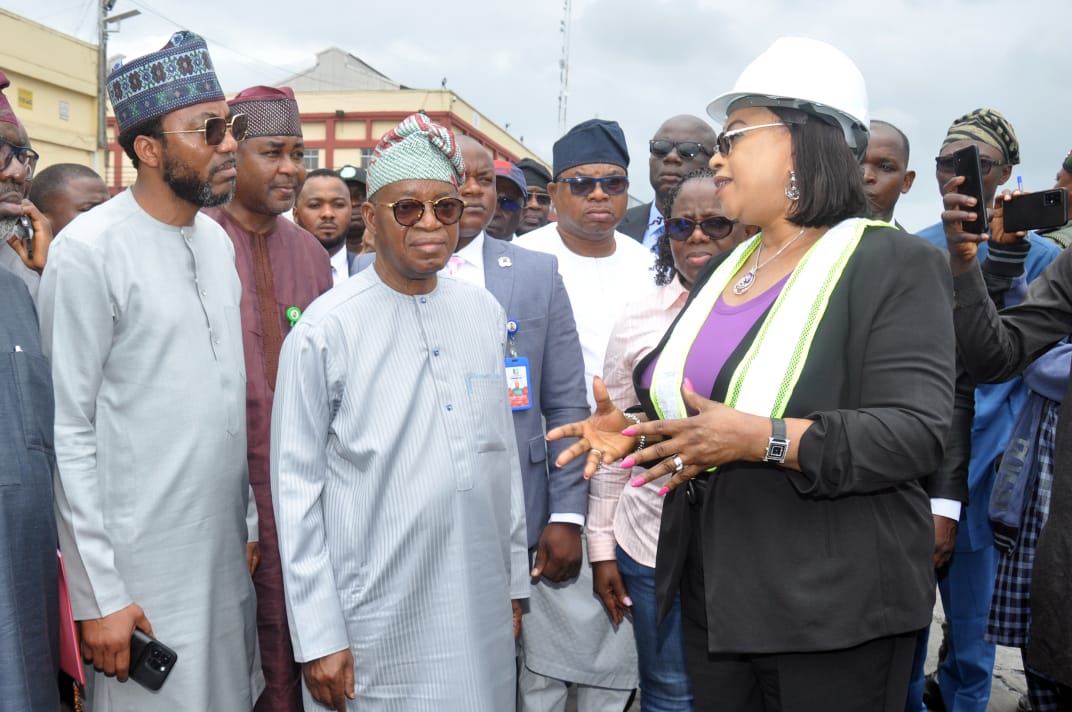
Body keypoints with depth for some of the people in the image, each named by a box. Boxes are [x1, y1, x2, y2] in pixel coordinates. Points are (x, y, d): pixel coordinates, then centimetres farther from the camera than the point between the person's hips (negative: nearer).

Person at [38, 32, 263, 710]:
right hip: (141, 572, -6)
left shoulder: (217, 240, 7)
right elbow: (69, 433, -13)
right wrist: (97, 596, -13)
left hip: (228, 554, 7)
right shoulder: (89, 251, -13)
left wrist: (251, 522, 10)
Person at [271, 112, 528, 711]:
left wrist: (515, 577, 12)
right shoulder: (327, 329, -10)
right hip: (377, 619, -4)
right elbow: (297, 487, -7)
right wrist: (318, 636, -8)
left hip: (483, 608, 4)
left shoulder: (484, 313, 3)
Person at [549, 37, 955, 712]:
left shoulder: (895, 264, -10)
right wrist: (634, 430, 0)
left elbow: (916, 431, -20)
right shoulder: (722, 270, 13)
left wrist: (763, 439, -28)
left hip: (831, 610, -6)